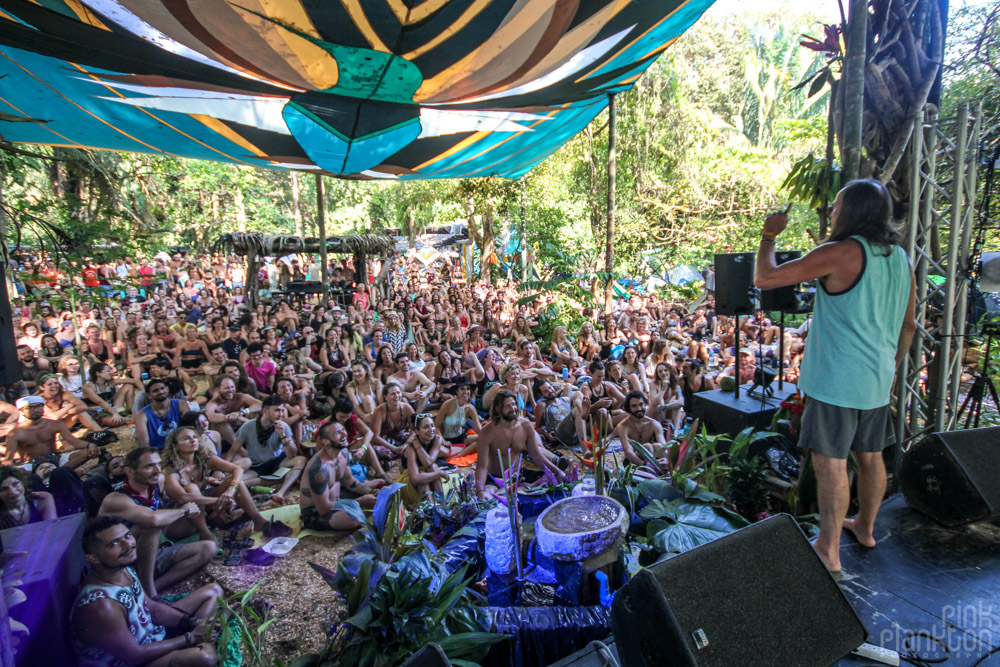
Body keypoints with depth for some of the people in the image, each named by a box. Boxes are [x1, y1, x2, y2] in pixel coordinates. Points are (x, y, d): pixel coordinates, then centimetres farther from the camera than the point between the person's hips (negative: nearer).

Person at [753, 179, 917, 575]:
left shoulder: (841, 253, -16)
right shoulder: (901, 260, 9)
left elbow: (764, 278, -17)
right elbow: (908, 325, 17)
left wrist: (768, 236, -1)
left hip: (836, 380, -8)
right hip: (876, 380, 8)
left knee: (830, 464, -2)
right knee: (870, 457, 20)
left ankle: (828, 551, 7)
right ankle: (865, 527, 38)